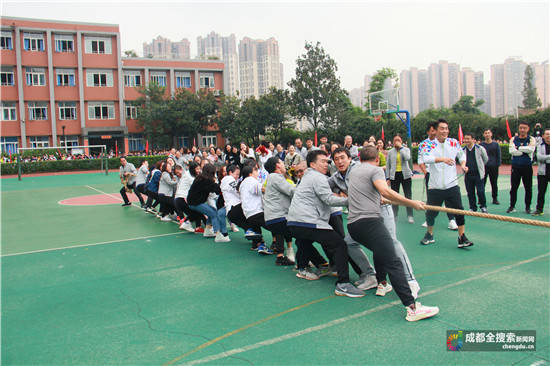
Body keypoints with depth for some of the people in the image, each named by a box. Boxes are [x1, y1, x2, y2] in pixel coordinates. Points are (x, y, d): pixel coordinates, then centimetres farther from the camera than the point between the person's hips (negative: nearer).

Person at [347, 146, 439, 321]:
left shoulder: (353, 172, 27)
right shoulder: (376, 170, 5)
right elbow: (385, 191, -15)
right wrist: (411, 203, -12)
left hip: (352, 224, 8)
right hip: (370, 220, -8)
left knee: (379, 250, 33)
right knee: (393, 263, -16)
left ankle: (382, 284, 35)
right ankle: (412, 307, -23)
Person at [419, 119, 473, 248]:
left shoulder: (454, 143, 4)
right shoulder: (430, 145, -6)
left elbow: (461, 154, 23)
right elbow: (426, 158, -26)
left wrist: (463, 164, 4)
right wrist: (443, 159, -38)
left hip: (452, 184, 2)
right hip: (435, 186, -1)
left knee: (459, 210, -5)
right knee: (431, 212, 6)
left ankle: (462, 238, 6)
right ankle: (429, 235, 28)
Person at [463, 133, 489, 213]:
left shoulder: (480, 148, -5)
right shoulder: (463, 150, 2)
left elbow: (486, 159, 10)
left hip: (478, 174, -3)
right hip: (467, 175, 3)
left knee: (480, 191, -3)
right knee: (470, 192, 7)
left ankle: (483, 206, 17)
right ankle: (473, 208, 19)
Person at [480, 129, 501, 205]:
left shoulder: (496, 144, 5)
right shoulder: (481, 145, 4)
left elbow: (498, 156, 6)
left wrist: (498, 165, -3)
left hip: (493, 167, 1)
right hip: (483, 167, 0)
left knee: (494, 183, 7)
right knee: (482, 183, 0)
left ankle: (495, 199, 17)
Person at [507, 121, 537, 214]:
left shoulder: (531, 139, 3)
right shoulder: (513, 139, 6)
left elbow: (530, 149, -17)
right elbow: (511, 151, -11)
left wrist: (518, 148, -11)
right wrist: (525, 151, -13)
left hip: (527, 167, -1)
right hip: (515, 167, 1)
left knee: (528, 188, 5)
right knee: (513, 188, 4)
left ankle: (528, 207, 17)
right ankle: (512, 206, 13)